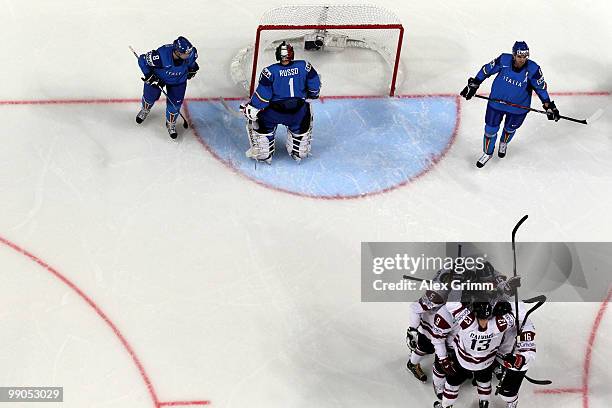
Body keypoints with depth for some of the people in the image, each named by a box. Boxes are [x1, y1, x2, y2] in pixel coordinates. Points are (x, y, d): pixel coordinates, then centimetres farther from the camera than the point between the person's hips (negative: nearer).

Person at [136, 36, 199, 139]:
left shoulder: (191, 53, -32)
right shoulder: (161, 55, -43)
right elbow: (142, 60, -27)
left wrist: (192, 68, 6)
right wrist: (149, 76, -26)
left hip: (178, 80, 2)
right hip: (158, 76, -2)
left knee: (175, 103, 3)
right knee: (151, 96, 17)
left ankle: (171, 124, 33)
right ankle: (145, 110, 54)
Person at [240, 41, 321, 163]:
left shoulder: (270, 71, -7)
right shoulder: (303, 66, 1)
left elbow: (263, 94, -11)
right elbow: (314, 85, 10)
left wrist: (251, 108, 0)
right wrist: (312, 94, 31)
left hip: (274, 112, -2)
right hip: (298, 111, 2)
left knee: (259, 119, 26)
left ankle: (264, 154, 22)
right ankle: (298, 152, 36)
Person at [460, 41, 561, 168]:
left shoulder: (533, 69, -23)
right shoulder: (503, 60, -23)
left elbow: (540, 87, -8)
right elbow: (486, 70, -8)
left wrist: (549, 106, -8)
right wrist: (473, 85, -4)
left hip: (519, 106, 0)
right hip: (497, 101, 0)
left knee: (510, 129, 23)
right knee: (490, 130, 10)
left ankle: (503, 144, 58)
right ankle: (487, 153, 37)